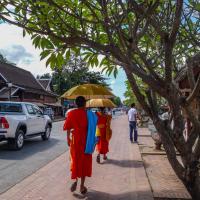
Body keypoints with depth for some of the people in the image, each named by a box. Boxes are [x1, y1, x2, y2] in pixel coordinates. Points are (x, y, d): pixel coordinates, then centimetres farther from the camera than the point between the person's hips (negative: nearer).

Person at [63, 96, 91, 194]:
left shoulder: (71, 113, -2)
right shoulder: (87, 113, -6)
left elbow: (68, 128, 1)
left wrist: (68, 139, 14)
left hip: (75, 140, 1)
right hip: (85, 140, -1)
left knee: (75, 160, 18)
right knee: (84, 162, 10)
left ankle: (75, 180, 1)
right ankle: (82, 186, 15)